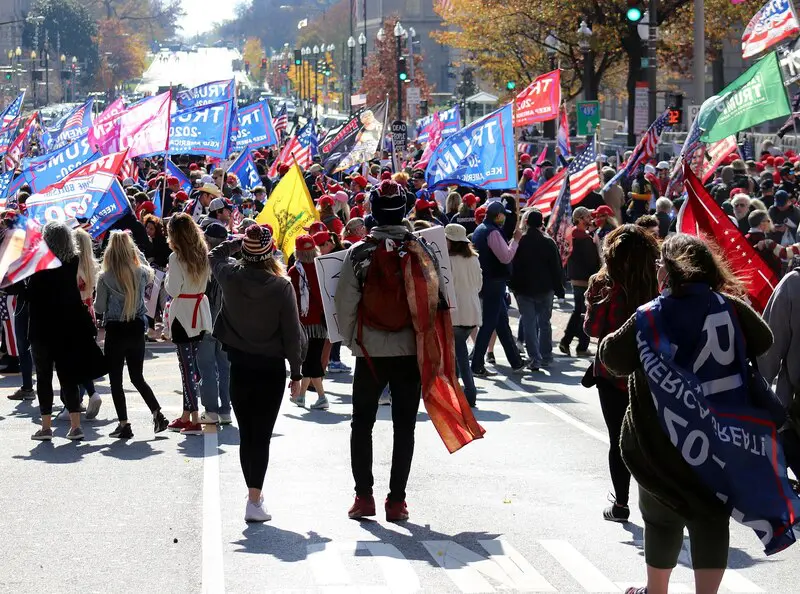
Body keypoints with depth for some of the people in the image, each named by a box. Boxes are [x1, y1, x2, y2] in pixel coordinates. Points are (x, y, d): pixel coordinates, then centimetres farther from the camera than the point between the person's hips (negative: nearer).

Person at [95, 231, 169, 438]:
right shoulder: (141, 273, -3)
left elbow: (99, 308, -5)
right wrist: (138, 254, 22)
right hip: (137, 329, 4)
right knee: (137, 377, 17)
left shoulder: (105, 278, -12)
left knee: (116, 380, 5)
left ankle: (124, 425, 2)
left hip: (115, 330, -4)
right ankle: (157, 414, 7)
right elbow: (150, 274, 23)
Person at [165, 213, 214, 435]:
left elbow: (173, 290, -14)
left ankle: (194, 419, -8)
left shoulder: (176, 257, -14)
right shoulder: (203, 254, 6)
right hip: (200, 313, 7)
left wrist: (167, 276, 2)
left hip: (183, 314, -7)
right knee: (192, 364, 13)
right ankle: (185, 416, 20)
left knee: (187, 367, -5)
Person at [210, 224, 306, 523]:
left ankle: (255, 494, 21)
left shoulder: (230, 276, -8)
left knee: (246, 434, 13)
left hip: (239, 366, 2)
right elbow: (292, 333, -8)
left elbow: (215, 254, 18)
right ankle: (254, 501, -8)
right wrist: (296, 372, 1)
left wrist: (239, 241, 15)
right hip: (271, 369, -2)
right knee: (262, 436, -1)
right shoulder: (281, 287, -14)